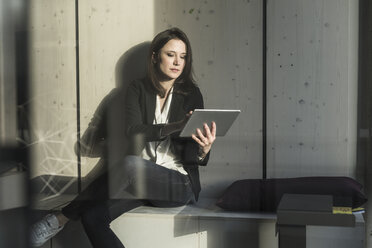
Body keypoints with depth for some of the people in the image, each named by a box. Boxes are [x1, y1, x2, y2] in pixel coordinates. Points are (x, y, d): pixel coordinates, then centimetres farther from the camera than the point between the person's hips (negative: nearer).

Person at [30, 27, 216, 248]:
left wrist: (204, 150, -25)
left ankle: (61, 218, -19)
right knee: (92, 216, -26)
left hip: (179, 183, -2)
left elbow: (190, 156, 0)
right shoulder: (138, 90, 7)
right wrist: (177, 126, -27)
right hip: (140, 180, 3)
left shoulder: (191, 95, 3)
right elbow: (134, 131, -12)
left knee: (130, 164, -34)